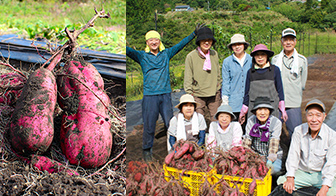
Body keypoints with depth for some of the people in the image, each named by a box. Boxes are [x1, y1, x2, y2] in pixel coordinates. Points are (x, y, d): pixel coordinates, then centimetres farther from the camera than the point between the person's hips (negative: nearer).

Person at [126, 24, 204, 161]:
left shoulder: (166, 54, 11)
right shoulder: (142, 56, 5)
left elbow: (180, 45, 12)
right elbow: (129, 51, -7)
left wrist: (194, 33, 9)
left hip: (166, 94, 2)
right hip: (149, 95, -2)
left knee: (170, 124, 4)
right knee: (149, 125, 2)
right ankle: (147, 150, 18)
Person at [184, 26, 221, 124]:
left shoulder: (214, 54, 6)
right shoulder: (191, 56, -7)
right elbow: (188, 78, -4)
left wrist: (219, 89, 15)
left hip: (214, 94, 3)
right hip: (198, 95, -3)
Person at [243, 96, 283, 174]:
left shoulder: (276, 122, -10)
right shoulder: (251, 121, -2)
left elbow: (274, 144, -19)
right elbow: (246, 142, -5)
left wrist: (269, 161, -33)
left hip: (273, 158, -1)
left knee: (273, 167, -34)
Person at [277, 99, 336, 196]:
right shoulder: (298, 131, -6)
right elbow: (293, 155, -7)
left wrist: (325, 188, -26)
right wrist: (290, 178, -19)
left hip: (321, 174, -1)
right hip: (302, 172, 1)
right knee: (281, 182, -22)